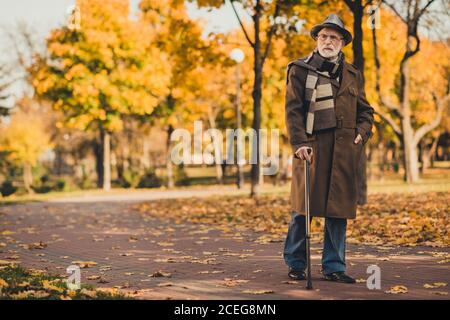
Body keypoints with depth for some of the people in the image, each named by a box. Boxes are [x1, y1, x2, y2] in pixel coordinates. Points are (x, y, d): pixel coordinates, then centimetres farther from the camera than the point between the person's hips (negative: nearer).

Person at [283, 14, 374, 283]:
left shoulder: (352, 74, 18)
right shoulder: (300, 69, 6)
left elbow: (365, 109, 22)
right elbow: (293, 109, -2)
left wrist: (363, 132, 2)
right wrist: (299, 142, -13)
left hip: (344, 151, 4)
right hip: (312, 147, -3)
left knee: (338, 210, 4)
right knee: (303, 209, -1)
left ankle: (334, 267, 12)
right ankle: (296, 264, 12)